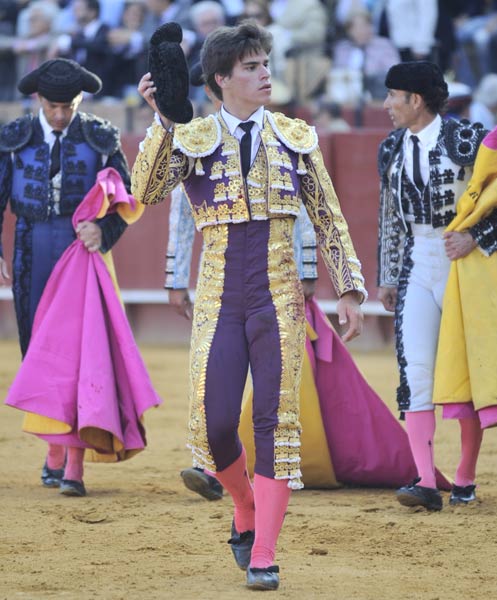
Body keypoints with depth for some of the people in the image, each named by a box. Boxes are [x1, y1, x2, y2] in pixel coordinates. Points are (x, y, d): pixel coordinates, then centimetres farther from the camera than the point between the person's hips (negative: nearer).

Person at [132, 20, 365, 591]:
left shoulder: (295, 137, 8)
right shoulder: (191, 138, 2)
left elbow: (328, 219, 11)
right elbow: (147, 191, -15)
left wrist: (348, 289, 5)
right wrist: (162, 121, -23)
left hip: (279, 297, 1)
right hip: (219, 297, -1)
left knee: (276, 420, -5)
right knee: (213, 422, -7)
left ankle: (262, 555, -3)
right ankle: (246, 511, 23)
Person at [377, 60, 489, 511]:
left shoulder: (465, 139, -8)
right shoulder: (392, 149, 10)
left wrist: (477, 234, -16)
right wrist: (387, 278, 18)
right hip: (415, 267, 4)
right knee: (415, 370, -10)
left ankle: (465, 479, 14)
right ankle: (426, 482, -17)